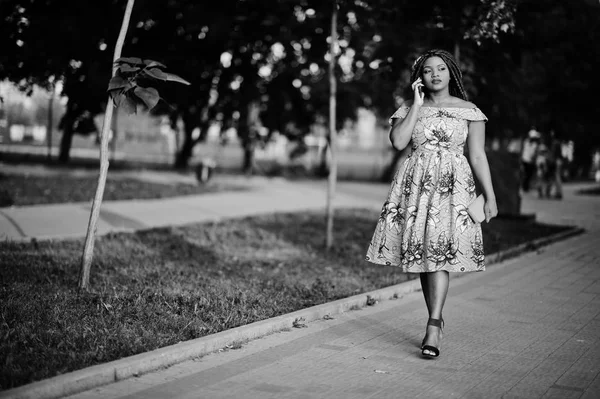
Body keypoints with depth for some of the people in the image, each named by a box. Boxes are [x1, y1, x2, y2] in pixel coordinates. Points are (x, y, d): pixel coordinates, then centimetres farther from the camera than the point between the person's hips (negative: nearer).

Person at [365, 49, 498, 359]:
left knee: (441, 253, -14)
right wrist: (417, 105, -4)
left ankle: (433, 329, -18)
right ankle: (437, 320, 20)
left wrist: (490, 197, 0)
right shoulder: (408, 109, 10)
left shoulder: (468, 111, 7)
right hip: (415, 186, 2)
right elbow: (398, 141, -9)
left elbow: (478, 156, 5)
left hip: (453, 186, -2)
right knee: (423, 255, 5)